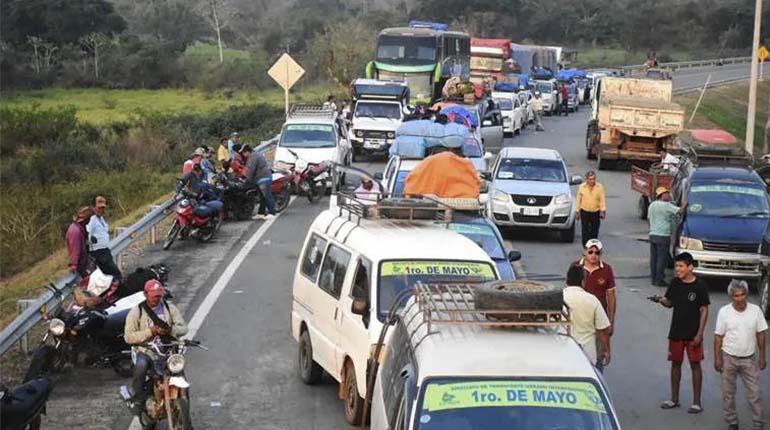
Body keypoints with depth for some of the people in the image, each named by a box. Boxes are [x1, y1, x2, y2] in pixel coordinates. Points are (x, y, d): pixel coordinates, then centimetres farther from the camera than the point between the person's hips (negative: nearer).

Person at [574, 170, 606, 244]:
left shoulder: (600, 187, -1)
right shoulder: (581, 187, 1)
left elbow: (602, 200, -2)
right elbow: (578, 200, 4)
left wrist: (603, 211, -10)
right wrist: (577, 211, 2)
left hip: (596, 213, 0)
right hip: (584, 212, 0)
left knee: (594, 232, 2)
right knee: (585, 232, -3)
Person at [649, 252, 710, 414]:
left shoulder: (699, 286, -11)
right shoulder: (675, 283, 0)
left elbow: (704, 310, -9)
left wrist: (700, 333, -13)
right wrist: (660, 300, -13)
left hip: (693, 334, -4)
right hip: (676, 332, 5)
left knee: (695, 365, 2)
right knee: (675, 363, 12)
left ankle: (696, 402, 9)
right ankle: (674, 399, 24)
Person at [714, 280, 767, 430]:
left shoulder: (755, 310, -5)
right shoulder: (724, 312, -9)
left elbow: (760, 334, 2)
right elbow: (718, 337, -4)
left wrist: (762, 357, 3)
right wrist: (717, 358, -5)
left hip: (749, 359, 0)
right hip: (729, 358, 0)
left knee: (754, 392, 1)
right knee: (728, 392, 9)